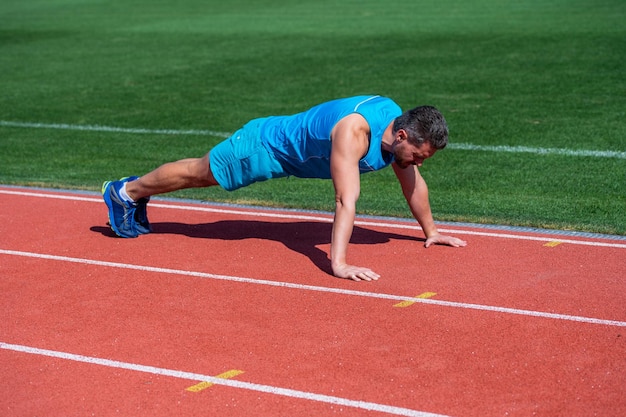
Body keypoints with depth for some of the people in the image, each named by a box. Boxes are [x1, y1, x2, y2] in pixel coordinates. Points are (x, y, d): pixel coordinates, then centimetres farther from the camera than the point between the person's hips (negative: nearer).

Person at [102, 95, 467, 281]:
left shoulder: (400, 125, -17)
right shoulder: (353, 131, -43)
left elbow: (414, 183, -2)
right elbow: (347, 199, -50)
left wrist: (431, 230, 4)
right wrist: (339, 264, -54)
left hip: (294, 151, 8)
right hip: (266, 144, -8)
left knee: (206, 175, 25)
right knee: (199, 173, 14)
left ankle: (136, 194, 47)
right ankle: (126, 191, 37)